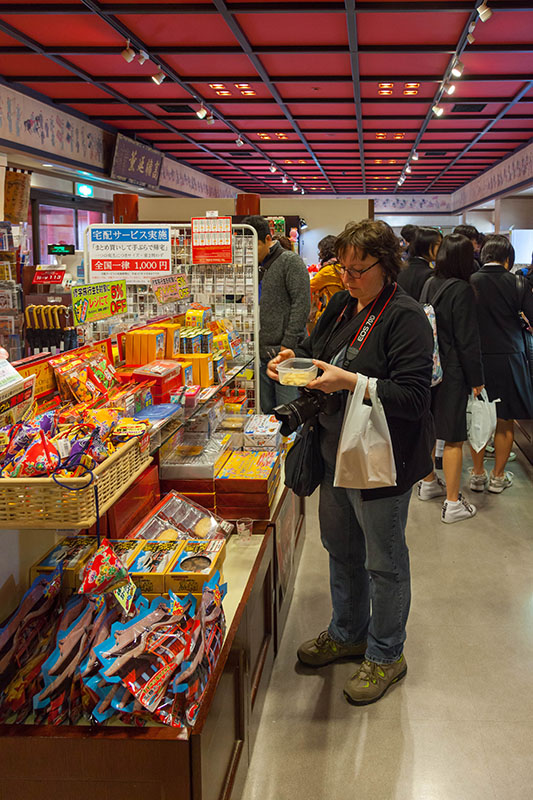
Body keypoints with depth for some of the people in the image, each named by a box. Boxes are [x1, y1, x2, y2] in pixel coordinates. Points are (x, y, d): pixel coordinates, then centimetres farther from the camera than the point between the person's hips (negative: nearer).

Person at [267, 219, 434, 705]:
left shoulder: (406, 318, -19)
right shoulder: (342, 306, 6)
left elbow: (414, 396, -25)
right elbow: (317, 350, 20)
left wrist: (352, 383, -32)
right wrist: (295, 359, -2)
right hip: (336, 452, 8)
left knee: (383, 560, 8)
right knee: (340, 548, 22)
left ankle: (386, 655, 29)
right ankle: (348, 633, 44)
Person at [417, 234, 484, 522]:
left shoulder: (430, 285, 2)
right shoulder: (461, 290, -17)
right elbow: (468, 340, -16)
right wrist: (476, 379, -7)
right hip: (452, 373, -7)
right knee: (454, 438, 1)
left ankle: (428, 483, 38)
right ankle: (453, 503, 7)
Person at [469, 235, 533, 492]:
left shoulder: (471, 283, -6)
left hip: (477, 358, 1)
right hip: (508, 357, -1)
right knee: (505, 421, 11)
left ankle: (478, 474, 21)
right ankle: (498, 476, 19)